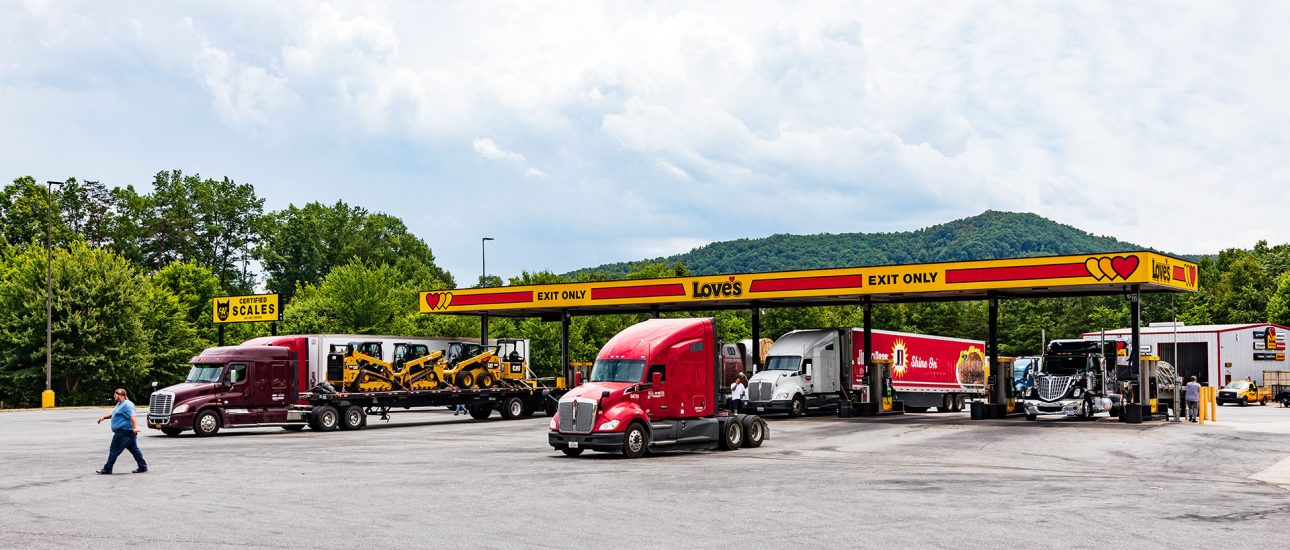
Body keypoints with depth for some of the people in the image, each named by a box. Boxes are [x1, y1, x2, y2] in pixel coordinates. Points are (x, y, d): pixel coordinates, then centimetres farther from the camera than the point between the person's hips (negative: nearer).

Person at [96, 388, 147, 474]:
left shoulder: (127, 405, -16)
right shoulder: (120, 404, 19)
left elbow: (132, 417, -28)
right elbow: (113, 414, 34)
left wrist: (135, 427, -40)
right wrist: (104, 417, 24)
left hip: (124, 432, -11)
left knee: (114, 450, -4)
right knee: (134, 449, 10)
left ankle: (107, 469, 2)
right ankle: (143, 466, 11)